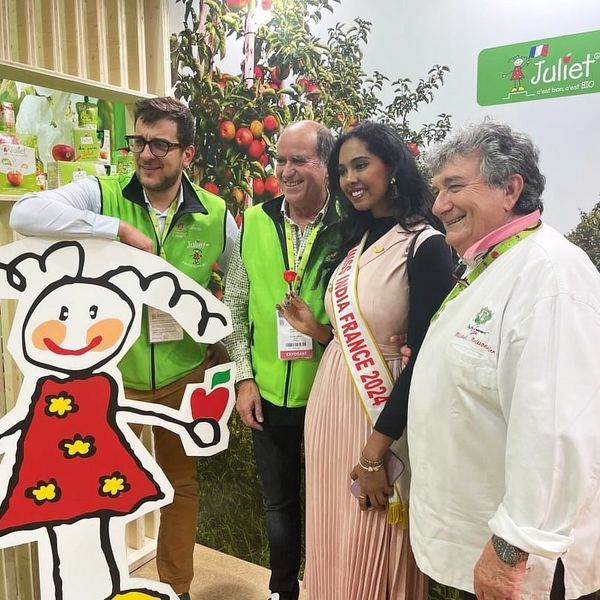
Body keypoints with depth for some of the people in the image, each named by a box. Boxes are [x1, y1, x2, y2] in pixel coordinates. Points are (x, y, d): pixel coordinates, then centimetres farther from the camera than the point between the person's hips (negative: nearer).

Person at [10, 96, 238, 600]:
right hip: (109, 372, -1)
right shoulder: (101, 194, -10)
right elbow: (25, 214, -27)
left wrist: (227, 341, 8)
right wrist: (119, 229, -29)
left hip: (183, 376, 2)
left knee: (182, 482, 18)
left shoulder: (215, 215, -4)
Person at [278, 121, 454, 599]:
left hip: (379, 416, -7)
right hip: (329, 404, 7)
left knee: (369, 556, 11)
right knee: (331, 545, 21)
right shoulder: (356, 240, 9)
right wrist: (315, 330, -2)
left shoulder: (424, 245, -15)